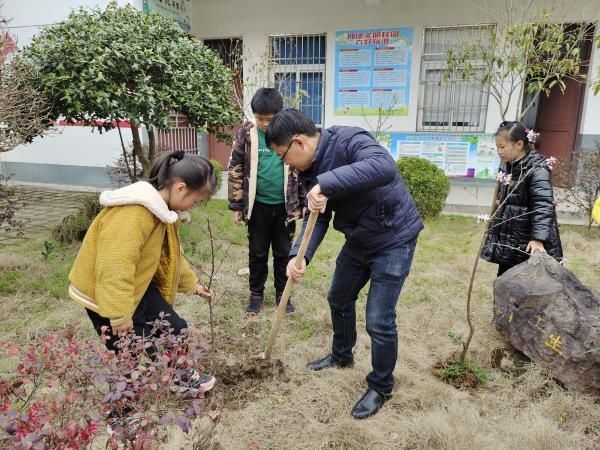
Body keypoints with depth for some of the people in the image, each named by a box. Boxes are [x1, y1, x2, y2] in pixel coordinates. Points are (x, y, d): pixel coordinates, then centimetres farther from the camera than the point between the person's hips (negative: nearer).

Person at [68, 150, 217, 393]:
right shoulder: (132, 214, -33)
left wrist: (191, 284, 20)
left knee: (176, 328, 15)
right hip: (105, 294, -9)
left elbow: (170, 253, 14)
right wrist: (120, 314, -29)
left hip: (138, 286, 9)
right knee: (139, 355, 0)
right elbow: (115, 266, -36)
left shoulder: (162, 208, 1)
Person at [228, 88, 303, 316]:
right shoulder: (246, 133, -5)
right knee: (257, 252, 12)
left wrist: (304, 201, 1)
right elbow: (235, 169, -2)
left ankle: (282, 293, 29)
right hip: (257, 205, 0)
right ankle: (256, 294, 28)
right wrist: (236, 205, -3)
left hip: (285, 205, 0)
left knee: (284, 252, 12)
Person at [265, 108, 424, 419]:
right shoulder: (311, 169, -2)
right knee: (339, 299, 22)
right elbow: (318, 218, -3)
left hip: (393, 239, -8)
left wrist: (326, 183, -47)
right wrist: (300, 255, -19)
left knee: (379, 320, -5)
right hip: (358, 240, 9)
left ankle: (381, 387, 21)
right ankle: (341, 356, 48)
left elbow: (385, 167, -47)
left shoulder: (349, 141, -26)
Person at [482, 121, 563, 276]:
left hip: (527, 243, -8)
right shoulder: (507, 166, 8)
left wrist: (538, 238, -34)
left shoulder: (537, 169, -17)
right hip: (507, 240, 8)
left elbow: (543, 206, -26)